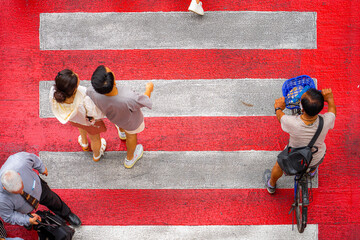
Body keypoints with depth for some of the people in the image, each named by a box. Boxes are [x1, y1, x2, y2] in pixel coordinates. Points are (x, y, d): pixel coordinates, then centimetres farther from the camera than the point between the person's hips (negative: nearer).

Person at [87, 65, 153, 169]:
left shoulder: (94, 92, -40)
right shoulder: (129, 100, -49)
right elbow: (144, 101, -26)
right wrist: (149, 89, -4)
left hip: (113, 117, 2)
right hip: (131, 121, -2)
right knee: (131, 134, 32)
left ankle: (122, 132, 74)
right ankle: (129, 159, 61)